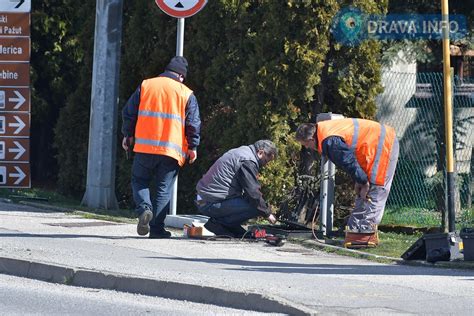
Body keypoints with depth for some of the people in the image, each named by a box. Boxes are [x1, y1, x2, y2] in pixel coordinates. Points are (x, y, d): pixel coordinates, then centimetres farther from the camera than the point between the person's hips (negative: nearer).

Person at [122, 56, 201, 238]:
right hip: (172, 149, -1)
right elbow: (193, 124, 0)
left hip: (144, 147, 1)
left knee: (139, 181, 15)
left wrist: (128, 135, 21)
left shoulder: (145, 86, 7)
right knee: (164, 189, 6)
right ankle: (157, 228, 2)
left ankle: (144, 207, -13)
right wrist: (193, 147, 9)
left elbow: (129, 112, 10)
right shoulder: (186, 94, 3)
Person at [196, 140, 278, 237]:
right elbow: (253, 192, -17)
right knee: (256, 207, -18)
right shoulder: (248, 161, -13)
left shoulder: (242, 151, 20)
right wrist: (267, 213, -5)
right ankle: (218, 223, -12)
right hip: (213, 203, -11)